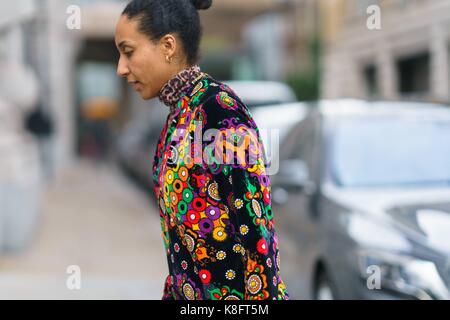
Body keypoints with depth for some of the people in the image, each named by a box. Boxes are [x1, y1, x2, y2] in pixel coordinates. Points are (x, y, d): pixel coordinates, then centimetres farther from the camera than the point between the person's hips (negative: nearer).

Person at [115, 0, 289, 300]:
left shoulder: (219, 108, -16)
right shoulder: (181, 114, 10)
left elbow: (255, 224, -19)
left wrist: (262, 297, -19)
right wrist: (172, 293, 17)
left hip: (233, 291, -8)